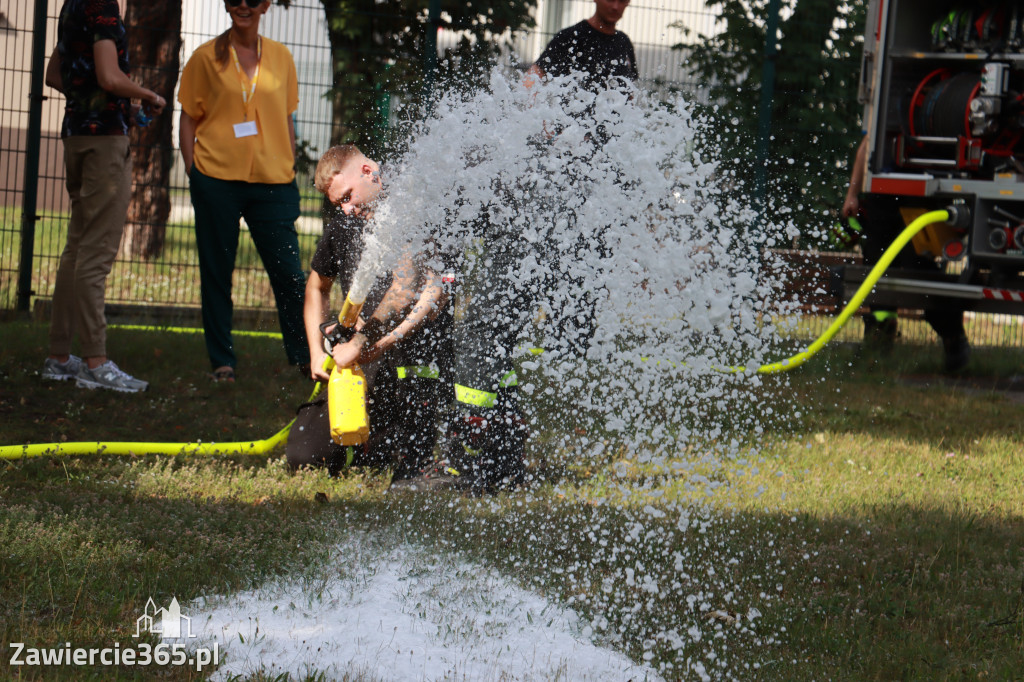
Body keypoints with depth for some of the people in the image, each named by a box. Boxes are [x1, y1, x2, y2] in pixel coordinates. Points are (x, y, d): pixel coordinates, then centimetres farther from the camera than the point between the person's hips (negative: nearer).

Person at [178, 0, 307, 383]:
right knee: (216, 273, 4)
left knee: (289, 273, -2)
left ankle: (306, 357, 10)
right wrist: (193, 174, 0)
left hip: (272, 180, 1)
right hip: (217, 178, -1)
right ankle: (222, 362, 14)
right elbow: (189, 119, 7)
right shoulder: (207, 57, 4)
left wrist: (289, 172, 10)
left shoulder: (280, 57, 10)